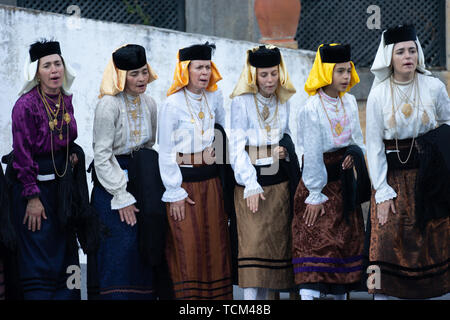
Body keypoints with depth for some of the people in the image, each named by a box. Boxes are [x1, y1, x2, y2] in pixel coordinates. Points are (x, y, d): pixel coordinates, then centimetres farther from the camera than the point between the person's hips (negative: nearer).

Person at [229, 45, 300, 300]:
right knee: (253, 240, -11)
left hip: (279, 179, 5)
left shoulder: (283, 101, 10)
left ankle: (265, 295, 11)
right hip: (251, 178, -5)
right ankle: (250, 295, -12)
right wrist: (251, 183, -16)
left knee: (276, 242, 4)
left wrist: (285, 150, -1)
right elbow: (237, 145, -8)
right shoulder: (242, 101, -4)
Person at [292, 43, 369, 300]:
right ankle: (309, 293, -15)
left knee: (348, 238, 10)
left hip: (343, 180, 7)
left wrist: (355, 154, -7)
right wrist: (315, 195, -13)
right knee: (315, 241, -11)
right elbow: (312, 154, -15)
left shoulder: (349, 101, 3)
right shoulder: (312, 108, -16)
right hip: (320, 179, -6)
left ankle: (341, 293, 21)